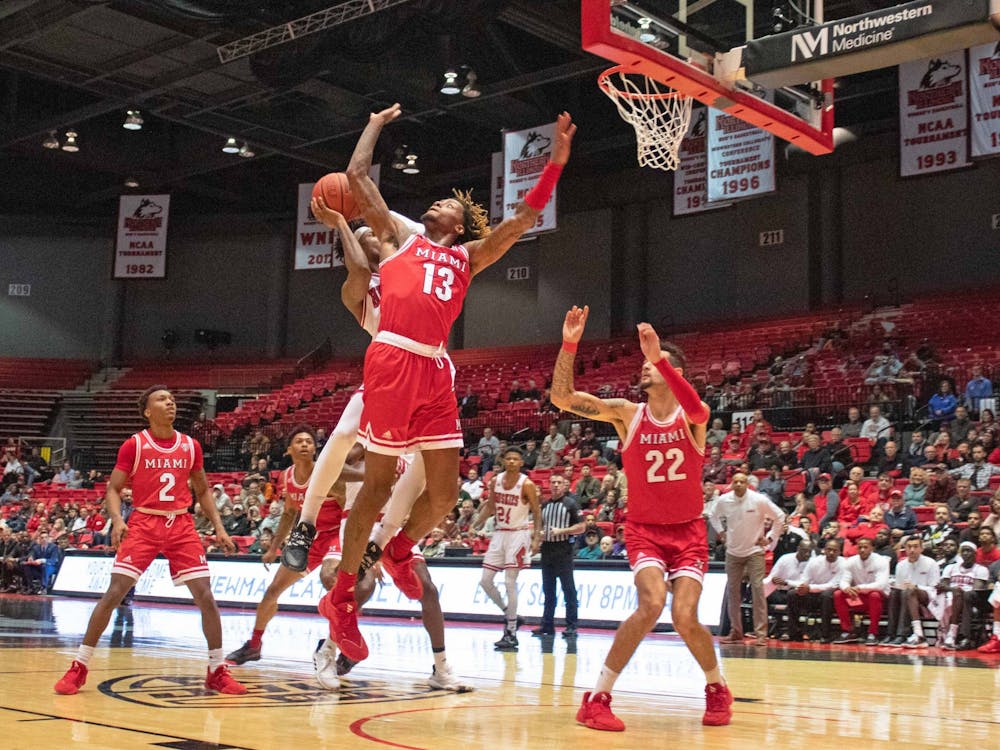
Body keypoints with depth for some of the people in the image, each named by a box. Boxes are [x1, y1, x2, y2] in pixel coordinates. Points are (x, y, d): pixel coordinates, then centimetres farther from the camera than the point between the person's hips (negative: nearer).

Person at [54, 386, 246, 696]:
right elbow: (113, 489, 0)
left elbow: (203, 491, 16)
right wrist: (117, 519, -19)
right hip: (143, 523, -2)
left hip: (181, 525, 3)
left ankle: (217, 671, 7)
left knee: (205, 596, -5)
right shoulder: (134, 445, -2)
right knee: (114, 593, -9)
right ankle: (78, 668, 5)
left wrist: (219, 527, 6)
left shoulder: (191, 446, 7)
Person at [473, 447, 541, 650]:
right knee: (485, 580, 3)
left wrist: (536, 538, -16)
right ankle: (508, 613, 23)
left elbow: (536, 512, -7)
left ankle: (511, 632, -3)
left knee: (510, 582, -9)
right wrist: (474, 525, 3)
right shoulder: (495, 481, 4)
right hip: (499, 533, 6)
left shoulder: (527, 484, -11)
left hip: (518, 534, -6)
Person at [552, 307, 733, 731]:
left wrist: (658, 356, -45)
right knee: (652, 604, -24)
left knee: (685, 617, -13)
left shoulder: (693, 417, -7)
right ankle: (597, 698, -14)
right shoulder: (627, 414, -4)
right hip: (644, 529, 0)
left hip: (688, 531, 0)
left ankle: (717, 687, 18)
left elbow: (693, 407, -35)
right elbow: (561, 397, -14)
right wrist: (569, 345, -27)